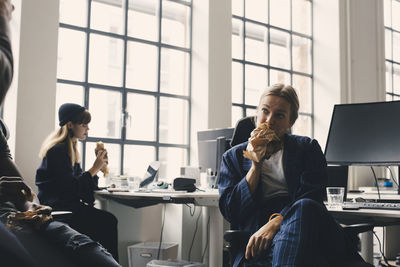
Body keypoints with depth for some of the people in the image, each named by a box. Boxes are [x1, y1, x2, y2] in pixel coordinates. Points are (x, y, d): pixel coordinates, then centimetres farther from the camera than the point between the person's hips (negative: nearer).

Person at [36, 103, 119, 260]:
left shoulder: (70, 148, 17)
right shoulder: (58, 150, -13)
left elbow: (79, 181, 15)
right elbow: (70, 187, -18)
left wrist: (98, 168, 2)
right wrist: (94, 169, -14)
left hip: (68, 204, 9)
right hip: (57, 206, -9)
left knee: (109, 220, -14)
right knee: (107, 222, -22)